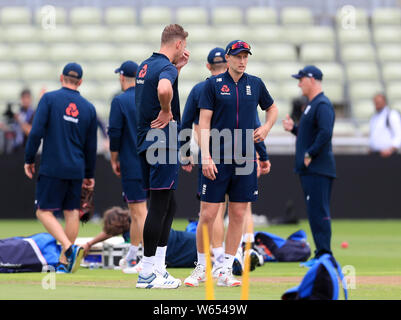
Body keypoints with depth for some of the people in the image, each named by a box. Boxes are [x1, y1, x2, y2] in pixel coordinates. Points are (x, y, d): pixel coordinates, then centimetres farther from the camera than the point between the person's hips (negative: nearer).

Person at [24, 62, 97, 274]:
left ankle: (69, 247, -21)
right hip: (76, 169, 4)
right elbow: (91, 145, 13)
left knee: (44, 211, -1)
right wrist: (89, 175, 22)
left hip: (52, 167, -4)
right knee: (72, 212, 9)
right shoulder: (88, 108, 9)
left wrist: (29, 159, -3)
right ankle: (64, 262, 8)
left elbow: (36, 132, -12)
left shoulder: (50, 98, -3)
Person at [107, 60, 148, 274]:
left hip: (131, 166, -6)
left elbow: (115, 134, -11)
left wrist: (114, 160, 1)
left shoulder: (120, 101, -9)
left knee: (139, 211, -6)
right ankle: (131, 257, 21)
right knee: (136, 210, 16)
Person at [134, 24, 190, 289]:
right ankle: (148, 274, -5)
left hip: (147, 143, 10)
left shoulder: (146, 66, 15)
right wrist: (167, 112, -19)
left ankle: (158, 269, 17)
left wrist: (179, 67, 24)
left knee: (169, 204, 16)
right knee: (159, 206, -6)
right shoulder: (167, 67, -14)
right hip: (163, 144, -10)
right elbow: (164, 90, -36)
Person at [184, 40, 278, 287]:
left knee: (238, 215, 3)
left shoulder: (255, 84, 10)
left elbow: (272, 109, 27)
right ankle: (201, 268, 11)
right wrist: (205, 157, -13)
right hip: (217, 160, -3)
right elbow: (204, 123, -3)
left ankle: (226, 271, 10)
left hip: (245, 160, 3)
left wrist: (266, 128, 6)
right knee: (208, 215, -4)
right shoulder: (213, 84, 0)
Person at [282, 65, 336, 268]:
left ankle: (324, 254, -12)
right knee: (315, 212, 11)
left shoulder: (322, 105, -12)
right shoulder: (312, 105, 21)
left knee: (319, 212, -12)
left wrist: (310, 154, -21)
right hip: (309, 169, 11)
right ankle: (321, 254, 14)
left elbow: (325, 133, -25)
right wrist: (293, 128, 14)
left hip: (318, 169, -11)